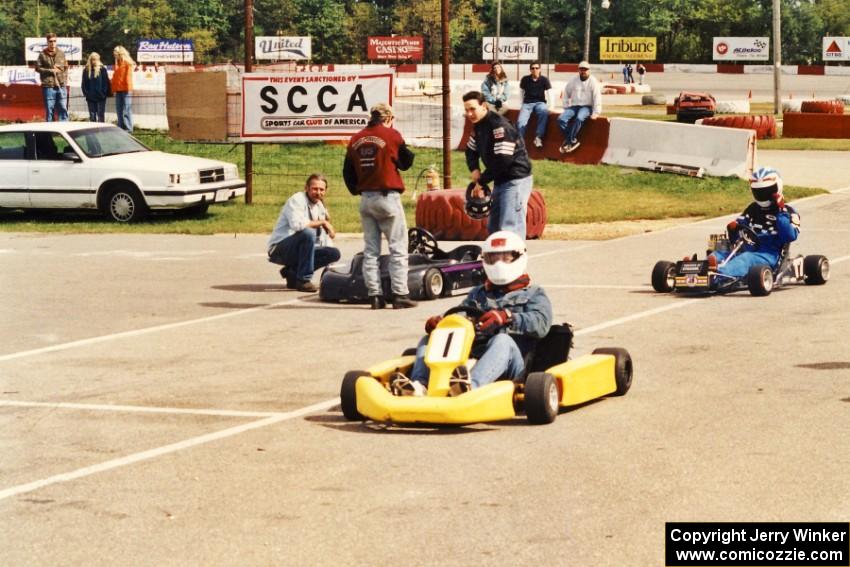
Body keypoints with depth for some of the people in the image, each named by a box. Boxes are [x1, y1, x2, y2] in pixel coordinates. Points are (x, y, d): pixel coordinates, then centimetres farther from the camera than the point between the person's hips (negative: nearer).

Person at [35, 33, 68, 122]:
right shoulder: (42, 54, 1)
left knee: (63, 108, 1)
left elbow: (65, 67, 15)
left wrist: (65, 80, 5)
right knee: (49, 110, 1)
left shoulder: (61, 53, 10)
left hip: (61, 85, 2)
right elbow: (38, 68, 1)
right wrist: (50, 71, -9)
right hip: (48, 86, -2)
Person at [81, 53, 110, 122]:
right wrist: (86, 93, -3)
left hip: (101, 98, -3)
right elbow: (84, 84, 8)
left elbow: (106, 83, -3)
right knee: (92, 116, 8)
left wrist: (104, 93, -10)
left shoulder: (102, 69, -1)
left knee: (100, 115, -1)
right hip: (90, 98, 3)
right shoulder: (86, 70, 6)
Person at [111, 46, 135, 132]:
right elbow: (114, 77, 18)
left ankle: (128, 129, -5)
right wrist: (114, 89, 12)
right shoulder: (117, 64, 17)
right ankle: (121, 129, 11)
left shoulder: (128, 63, -3)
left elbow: (128, 76, -8)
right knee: (119, 111, 7)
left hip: (125, 90, -7)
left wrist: (128, 88, -12)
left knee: (126, 111, -7)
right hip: (118, 90, 7)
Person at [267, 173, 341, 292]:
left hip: (300, 250, 8)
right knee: (308, 233, -34)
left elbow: (324, 238, 13)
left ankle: (292, 272, 3)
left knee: (334, 253, -7)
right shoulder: (297, 200, -13)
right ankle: (303, 280, -23)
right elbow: (297, 224, -31)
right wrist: (322, 222, -22)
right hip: (280, 250, -8)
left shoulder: (320, 206, 12)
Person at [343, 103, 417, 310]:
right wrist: (407, 151, 18)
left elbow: (347, 172, 10)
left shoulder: (356, 139, 8)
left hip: (365, 200, 5)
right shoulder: (391, 135, -6)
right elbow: (406, 162, 2)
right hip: (387, 198, -5)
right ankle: (400, 295, -7)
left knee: (370, 250, 8)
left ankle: (375, 295, 5)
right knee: (398, 248, -1)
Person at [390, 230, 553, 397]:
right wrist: (437, 321, -6)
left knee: (502, 341, -36)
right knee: (428, 340, -10)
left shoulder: (534, 294, 18)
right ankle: (419, 386, -42)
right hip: (470, 357, 5)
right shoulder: (477, 294, 33)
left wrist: (507, 317, -20)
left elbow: (541, 324, -3)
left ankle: (470, 386, -65)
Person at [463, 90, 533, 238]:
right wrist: (474, 169, -1)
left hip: (516, 180, -10)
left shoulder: (499, 126, -21)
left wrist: (481, 182, -17)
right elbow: (471, 150, 22)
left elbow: (502, 161, -26)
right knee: (493, 227, 16)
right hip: (500, 180, 10)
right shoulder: (478, 126, 9)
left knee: (510, 229, -19)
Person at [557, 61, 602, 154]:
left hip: (586, 107, -4)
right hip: (574, 106, 4)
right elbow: (566, 94, 20)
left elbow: (597, 97, -8)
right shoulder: (573, 81, 10)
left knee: (579, 118, -38)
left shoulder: (593, 82, -2)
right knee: (561, 119, -23)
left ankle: (569, 141, -28)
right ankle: (573, 140, -17)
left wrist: (596, 112, -15)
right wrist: (566, 107, 10)